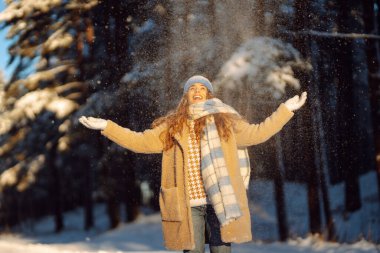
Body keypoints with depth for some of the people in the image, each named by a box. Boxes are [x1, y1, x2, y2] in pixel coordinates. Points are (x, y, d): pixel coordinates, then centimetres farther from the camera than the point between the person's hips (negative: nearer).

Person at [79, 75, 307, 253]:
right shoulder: (173, 127, 12)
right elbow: (141, 142, 11)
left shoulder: (225, 122, 11)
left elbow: (257, 133, 12)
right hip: (187, 206, 1)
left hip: (219, 203, -1)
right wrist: (106, 126, 6)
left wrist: (286, 110, 9)